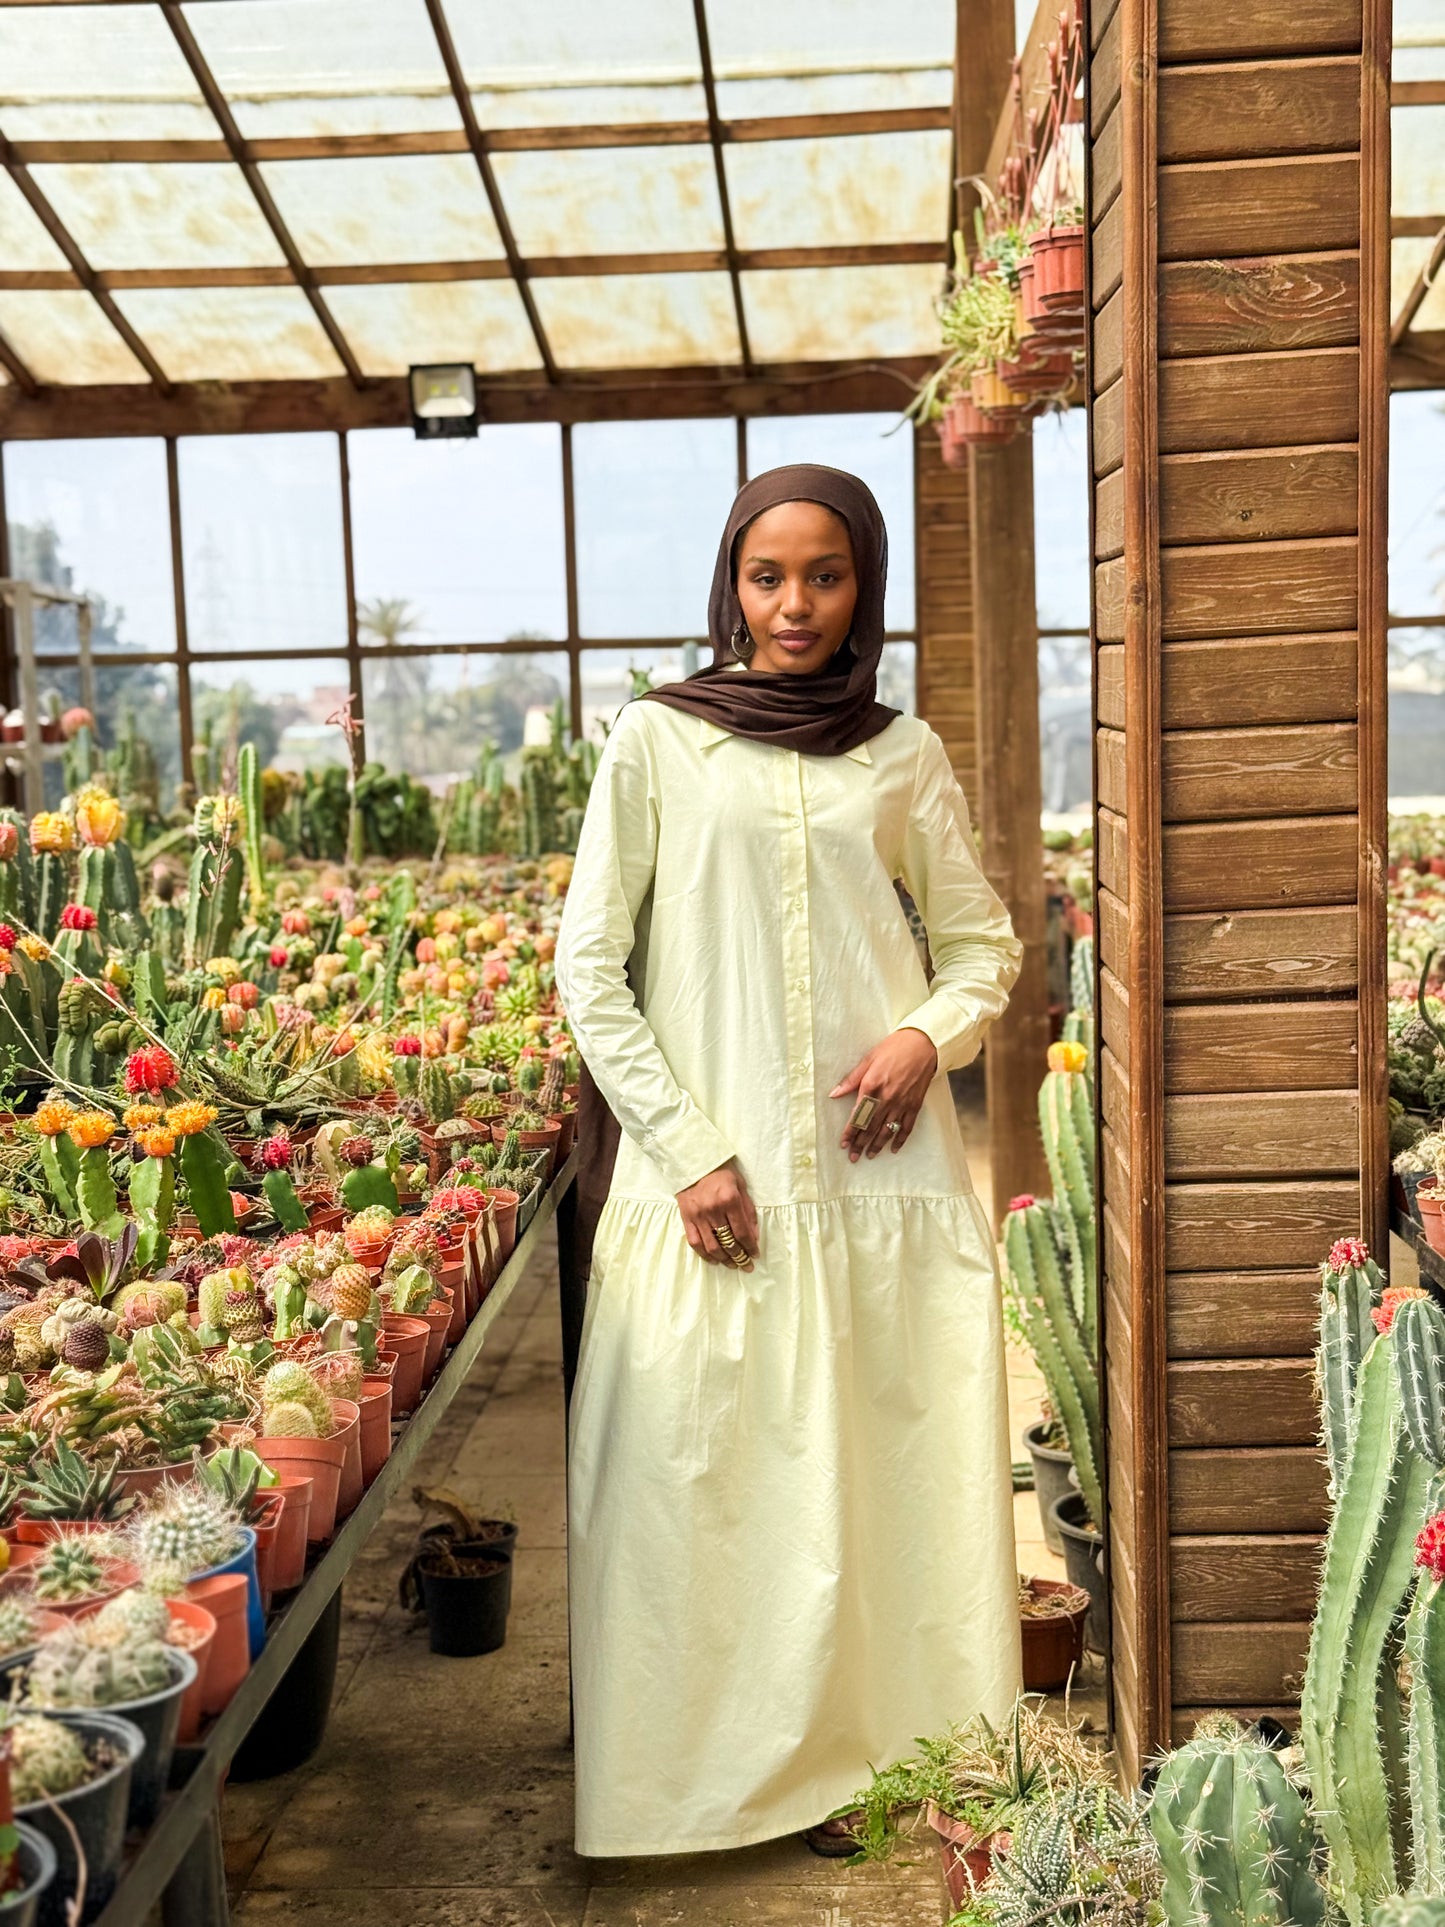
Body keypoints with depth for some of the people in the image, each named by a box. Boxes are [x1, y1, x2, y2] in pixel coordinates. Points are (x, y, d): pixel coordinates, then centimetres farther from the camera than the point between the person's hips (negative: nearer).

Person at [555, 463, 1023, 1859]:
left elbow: (983, 944, 16)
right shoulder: (656, 739, 2)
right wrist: (688, 1149, -8)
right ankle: (724, 1770, 18)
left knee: (883, 1476, 6)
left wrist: (930, 1036, -6)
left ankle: (851, 1760, 22)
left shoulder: (902, 755, 9)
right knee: (708, 1479, 2)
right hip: (713, 1176, -2)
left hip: (880, 1172, 2)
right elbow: (589, 968, 0)